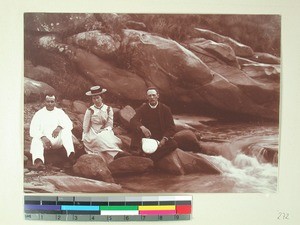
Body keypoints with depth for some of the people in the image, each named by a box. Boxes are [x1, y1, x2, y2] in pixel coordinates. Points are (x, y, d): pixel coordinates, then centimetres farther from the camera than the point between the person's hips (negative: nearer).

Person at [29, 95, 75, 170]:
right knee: (36, 140, -32)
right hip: (44, 140, 0)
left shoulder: (59, 112, 13)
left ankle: (71, 154, -49)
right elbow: (33, 130, -2)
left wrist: (59, 127, -24)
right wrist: (43, 137, -23)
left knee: (66, 131, -27)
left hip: (58, 140, 1)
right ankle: (38, 160, -62)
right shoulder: (39, 114, 10)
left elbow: (69, 124, -2)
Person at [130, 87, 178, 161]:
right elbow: (133, 121, -15)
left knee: (173, 144, -28)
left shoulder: (165, 109, -1)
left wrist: (164, 139, -20)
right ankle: (136, 150, -35)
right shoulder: (143, 108, -1)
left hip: (160, 137, 0)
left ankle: (151, 158, -34)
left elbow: (171, 127, -3)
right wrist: (142, 127, -37)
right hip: (146, 135, 0)